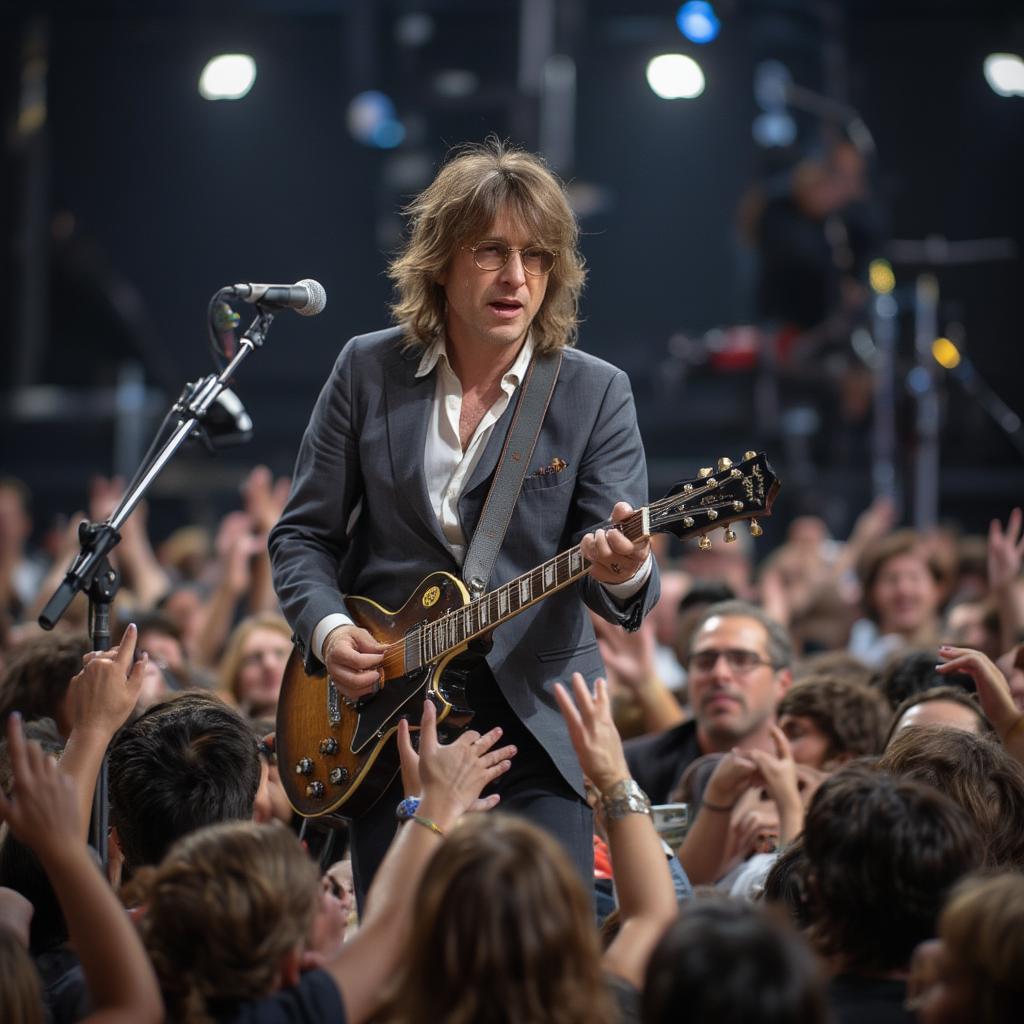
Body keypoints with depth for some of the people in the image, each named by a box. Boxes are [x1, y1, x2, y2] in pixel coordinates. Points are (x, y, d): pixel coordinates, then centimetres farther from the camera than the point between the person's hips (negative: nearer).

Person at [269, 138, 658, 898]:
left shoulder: (597, 394, -2)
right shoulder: (369, 371, 3)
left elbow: (621, 597, -9)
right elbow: (302, 534, 8)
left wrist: (623, 573, -33)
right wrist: (327, 628, -10)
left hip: (537, 723, -1)